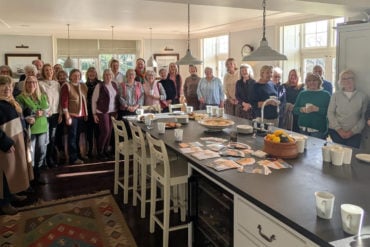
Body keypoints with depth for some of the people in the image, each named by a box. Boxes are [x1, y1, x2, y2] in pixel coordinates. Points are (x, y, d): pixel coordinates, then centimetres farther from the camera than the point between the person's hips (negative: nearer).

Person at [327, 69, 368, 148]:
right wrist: (339, 129, -7)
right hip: (335, 131, 0)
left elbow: (364, 117, 3)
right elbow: (330, 113, 2)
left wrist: (352, 131, -6)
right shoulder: (336, 95, 5)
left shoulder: (362, 96, 3)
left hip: (354, 133, 0)